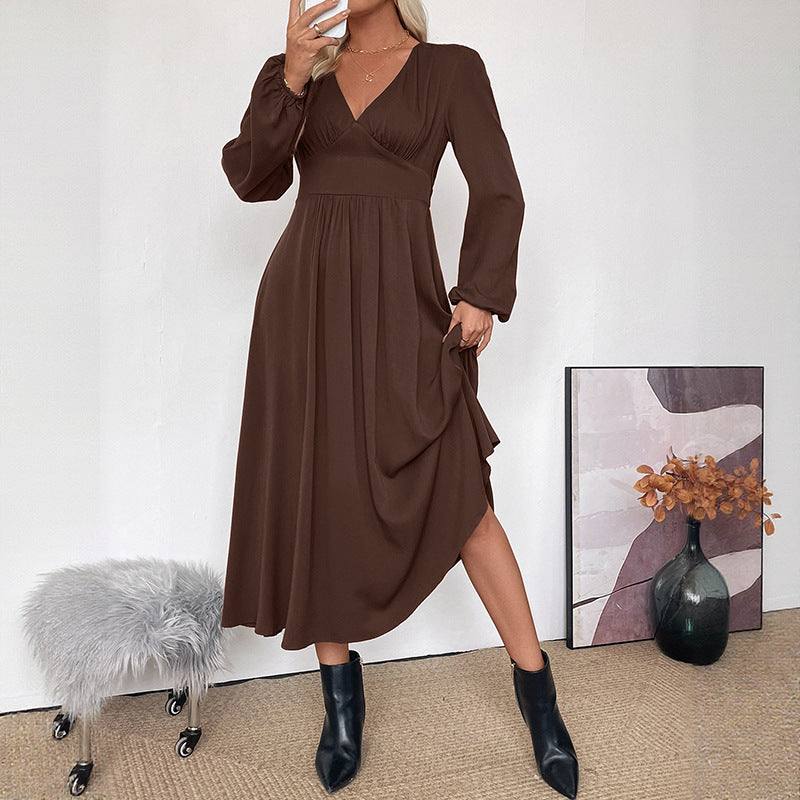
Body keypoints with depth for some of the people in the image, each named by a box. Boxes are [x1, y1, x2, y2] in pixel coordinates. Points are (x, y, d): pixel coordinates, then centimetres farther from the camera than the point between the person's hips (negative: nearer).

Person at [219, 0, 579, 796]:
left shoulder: (452, 67, 7)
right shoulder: (297, 72, 14)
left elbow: (497, 191, 1)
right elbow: (253, 179, 0)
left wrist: (482, 294, -12)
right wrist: (288, 81, -12)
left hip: (401, 298, -3)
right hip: (305, 292, 3)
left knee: (455, 495, -7)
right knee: (314, 490, 3)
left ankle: (535, 686, 12)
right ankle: (341, 692, 21)